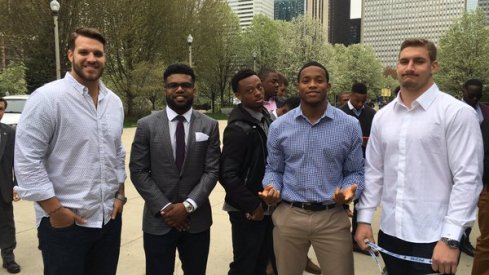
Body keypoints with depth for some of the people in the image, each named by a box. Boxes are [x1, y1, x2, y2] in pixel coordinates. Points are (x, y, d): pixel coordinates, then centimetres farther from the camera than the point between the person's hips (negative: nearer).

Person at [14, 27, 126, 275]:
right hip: (63, 222, -6)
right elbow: (26, 160, -15)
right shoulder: (47, 98, -13)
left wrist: (120, 194, 8)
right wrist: (55, 210, -15)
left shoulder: (114, 102, 7)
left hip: (109, 218, 6)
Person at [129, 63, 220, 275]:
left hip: (197, 219, 1)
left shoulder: (209, 126, 1)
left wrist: (188, 205, -12)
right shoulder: (147, 125, -1)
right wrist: (164, 208, -10)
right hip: (158, 220, -1)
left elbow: (212, 170, -2)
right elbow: (138, 171, -3)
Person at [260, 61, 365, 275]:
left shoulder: (350, 125, -2)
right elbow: (274, 169, 9)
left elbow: (355, 172, 4)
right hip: (288, 216, 1)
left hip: (333, 218, -1)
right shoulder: (279, 126, 0)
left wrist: (350, 189, -16)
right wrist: (271, 188, -11)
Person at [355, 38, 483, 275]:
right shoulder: (382, 116, 7)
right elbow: (373, 171, 9)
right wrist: (364, 219, 5)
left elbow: (467, 178, -12)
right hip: (390, 232, 5)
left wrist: (450, 239, -16)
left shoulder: (457, 113, -8)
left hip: (433, 238, -4)